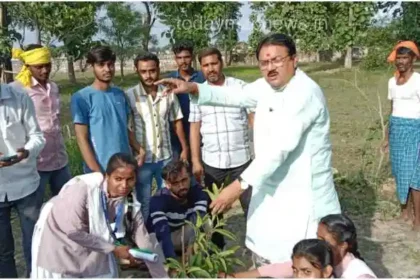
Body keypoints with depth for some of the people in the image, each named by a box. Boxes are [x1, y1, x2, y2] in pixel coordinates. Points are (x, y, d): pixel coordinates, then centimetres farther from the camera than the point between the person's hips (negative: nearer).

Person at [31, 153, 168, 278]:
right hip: (59, 240, -4)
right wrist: (113, 249, -24)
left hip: (93, 244, 5)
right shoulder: (82, 188, -35)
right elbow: (74, 232, -30)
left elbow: (144, 241, -12)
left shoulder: (129, 202, -18)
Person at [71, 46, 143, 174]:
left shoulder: (120, 94, 6)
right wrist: (97, 172, -17)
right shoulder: (82, 97, -10)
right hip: (101, 170, -5)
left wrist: (140, 150, 0)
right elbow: (82, 138, -12)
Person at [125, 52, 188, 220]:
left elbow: (177, 122, 9)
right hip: (142, 159, -3)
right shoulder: (129, 95, -11)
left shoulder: (169, 93, -1)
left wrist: (185, 148, 10)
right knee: (143, 203, 10)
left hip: (166, 157, 3)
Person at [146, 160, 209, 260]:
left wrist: (191, 248, -52)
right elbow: (163, 233, -43)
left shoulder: (198, 193, -20)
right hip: (159, 237, -2)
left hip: (183, 234, 2)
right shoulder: (158, 200, -31)